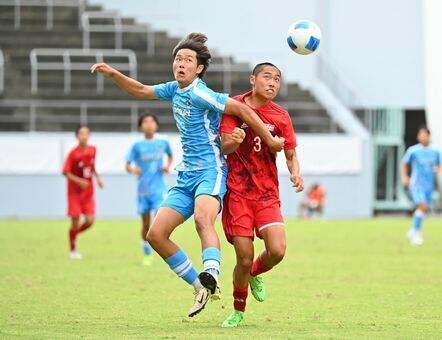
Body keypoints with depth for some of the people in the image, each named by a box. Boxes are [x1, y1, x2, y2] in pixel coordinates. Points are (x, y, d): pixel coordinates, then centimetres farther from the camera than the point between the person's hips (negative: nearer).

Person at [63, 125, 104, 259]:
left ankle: (75, 234, 25)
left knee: (90, 221, -6)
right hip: (75, 192, -4)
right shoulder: (73, 153, -13)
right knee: (75, 222, -4)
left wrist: (98, 178, 4)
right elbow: (65, 172, -13)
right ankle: (73, 250, 13)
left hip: (88, 192, 4)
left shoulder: (93, 150, 1)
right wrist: (79, 181, -24)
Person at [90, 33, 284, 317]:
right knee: (156, 235, 0)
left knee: (203, 218, -38)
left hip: (210, 171, -9)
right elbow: (141, 91, 26)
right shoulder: (175, 90, 11)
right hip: (186, 176, 9)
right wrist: (113, 74, 13)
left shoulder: (199, 94, -13)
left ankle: (211, 276, -59)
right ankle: (201, 287, 8)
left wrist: (271, 141, -12)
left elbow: (241, 109, -14)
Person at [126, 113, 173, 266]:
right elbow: (127, 165, -2)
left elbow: (170, 156, 22)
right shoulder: (137, 146, -1)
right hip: (143, 189, 1)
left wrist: (168, 166, 1)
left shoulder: (163, 143, 2)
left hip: (159, 189, -1)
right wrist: (133, 170, -24)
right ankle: (147, 255, 22)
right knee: (146, 224, 7)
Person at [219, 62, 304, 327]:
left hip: (268, 194, 2)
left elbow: (291, 155, 12)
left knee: (277, 251, -17)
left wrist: (296, 173, -10)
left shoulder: (281, 116, 5)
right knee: (244, 259, -6)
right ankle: (238, 310, 20)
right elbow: (224, 147, -7)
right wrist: (233, 141, -32)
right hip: (237, 193, -2)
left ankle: (255, 275, 19)